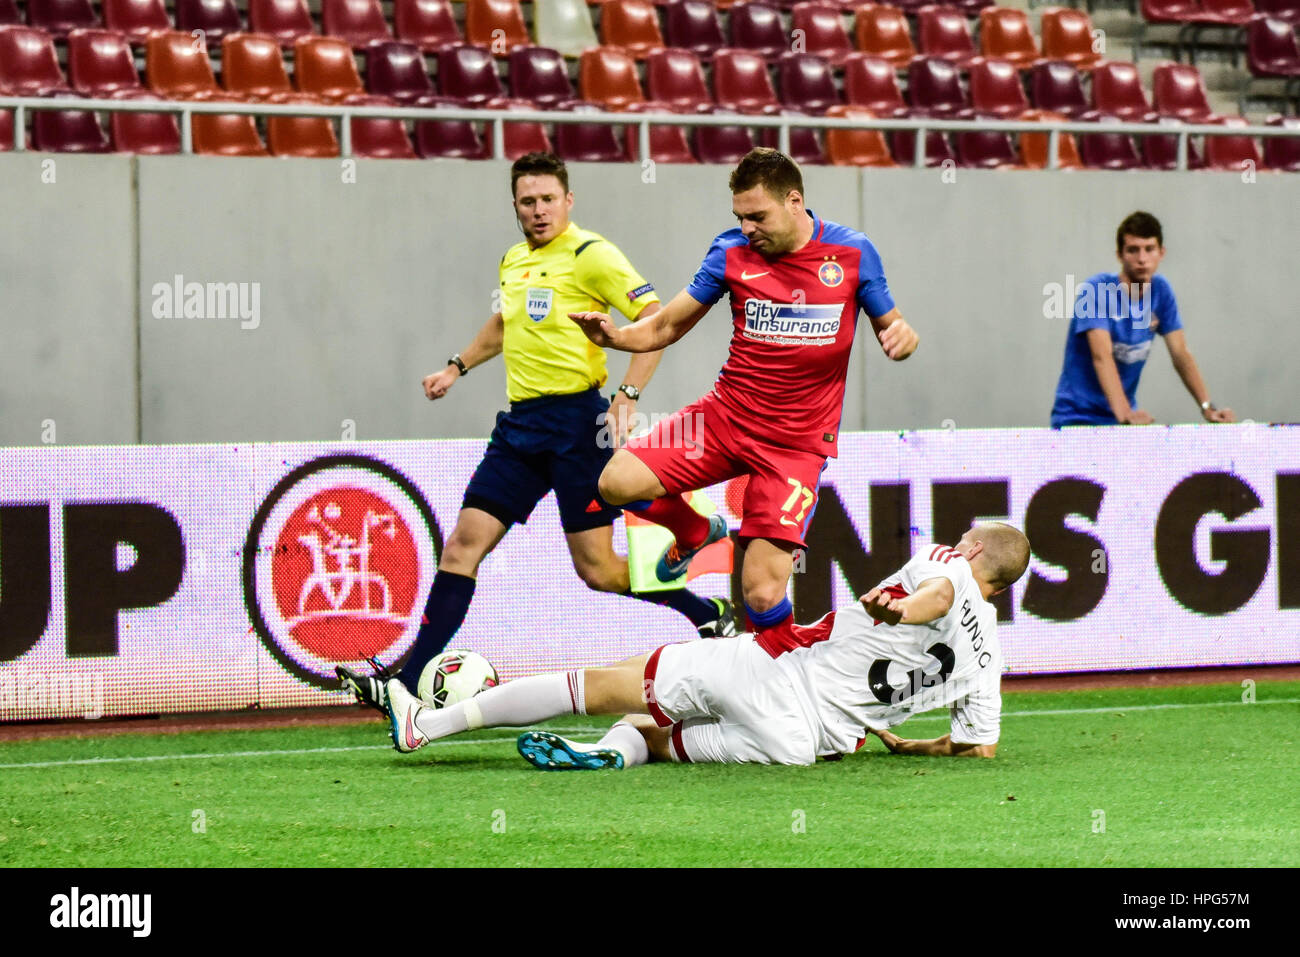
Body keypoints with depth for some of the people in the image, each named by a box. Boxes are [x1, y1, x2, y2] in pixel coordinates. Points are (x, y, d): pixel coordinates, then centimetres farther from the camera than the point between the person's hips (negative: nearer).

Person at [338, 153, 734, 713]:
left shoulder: (590, 255, -8)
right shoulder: (512, 262, 15)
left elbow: (657, 320, -14)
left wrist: (627, 396, -21)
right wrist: (458, 367, 36)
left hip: (576, 419, -7)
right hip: (519, 422, 7)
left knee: (597, 569, -7)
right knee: (463, 545, -1)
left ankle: (710, 616, 13)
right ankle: (409, 683, -2)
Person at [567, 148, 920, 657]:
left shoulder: (853, 253, -6)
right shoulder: (732, 252, -2)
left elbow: (890, 327, 5)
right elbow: (666, 327, 4)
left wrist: (902, 337, -20)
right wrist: (614, 336, -16)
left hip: (797, 443, -3)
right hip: (725, 418, 3)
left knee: (763, 594, -15)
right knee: (617, 481, -16)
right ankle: (695, 533, 17)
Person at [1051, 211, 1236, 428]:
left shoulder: (1160, 291, 4)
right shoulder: (1095, 291, -15)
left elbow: (1181, 355, 5)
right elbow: (1102, 356, -27)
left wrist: (1207, 408, -9)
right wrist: (1124, 414, -41)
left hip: (1125, 418, 5)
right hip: (1078, 416, -5)